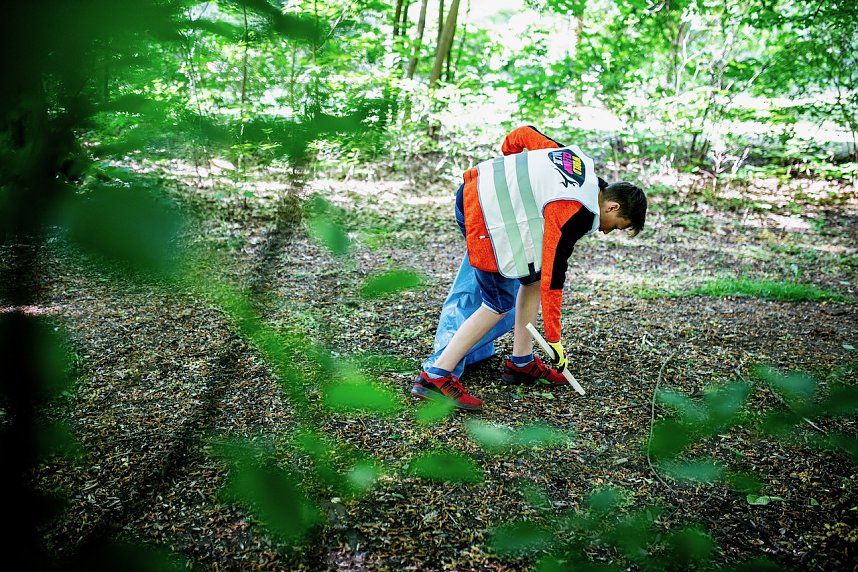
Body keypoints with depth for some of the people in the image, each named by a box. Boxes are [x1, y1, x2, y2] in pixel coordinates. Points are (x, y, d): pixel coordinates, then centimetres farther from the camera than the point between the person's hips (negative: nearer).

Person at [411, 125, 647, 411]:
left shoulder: (583, 162, 7)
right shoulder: (576, 214, -16)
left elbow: (523, 134, 13)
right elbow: (553, 277, -15)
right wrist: (554, 341, -9)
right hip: (484, 212, -10)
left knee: (532, 278, 13)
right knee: (500, 304, -4)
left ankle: (521, 364, 21)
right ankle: (435, 376, -3)